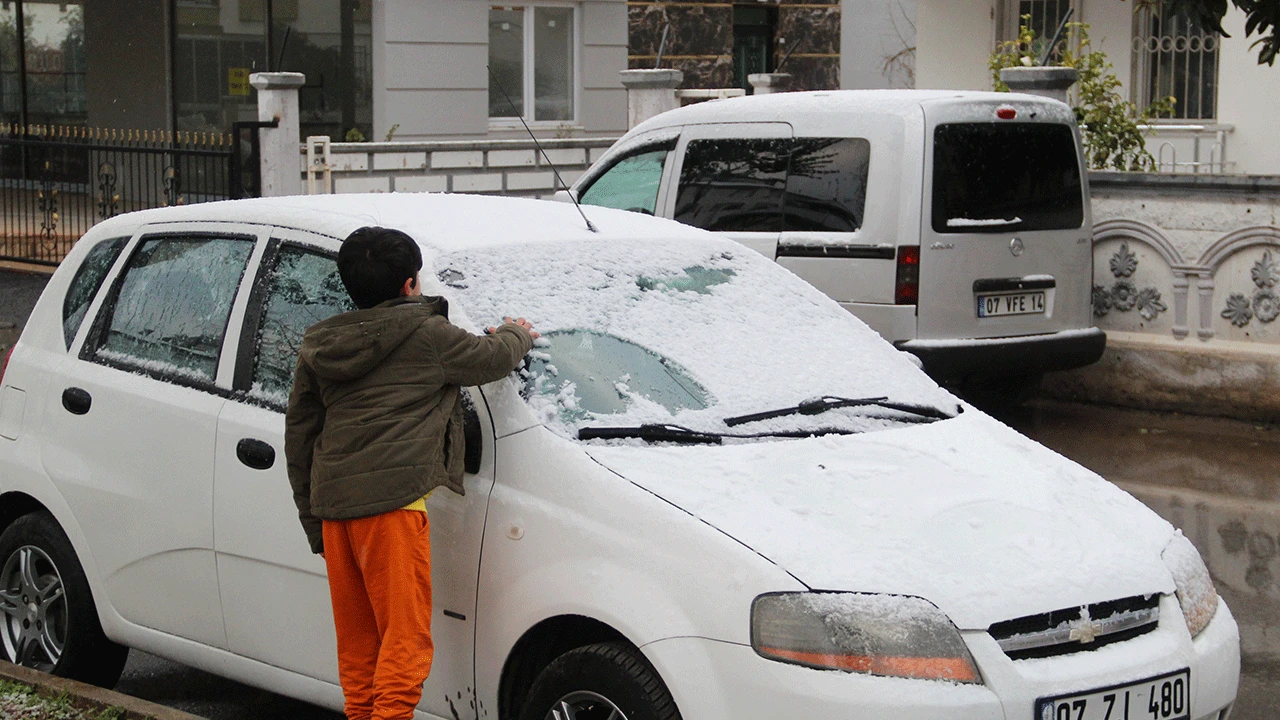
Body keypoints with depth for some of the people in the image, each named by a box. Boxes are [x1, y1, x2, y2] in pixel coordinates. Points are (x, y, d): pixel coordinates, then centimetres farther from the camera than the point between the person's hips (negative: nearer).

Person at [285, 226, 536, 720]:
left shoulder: (320, 345, 17)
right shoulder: (426, 334, -2)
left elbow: (298, 431, 19)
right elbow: (490, 358, 11)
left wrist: (313, 520, 24)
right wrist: (518, 334, 35)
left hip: (332, 502, 7)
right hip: (391, 499, -7)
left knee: (357, 641, 15)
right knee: (406, 635, -5)